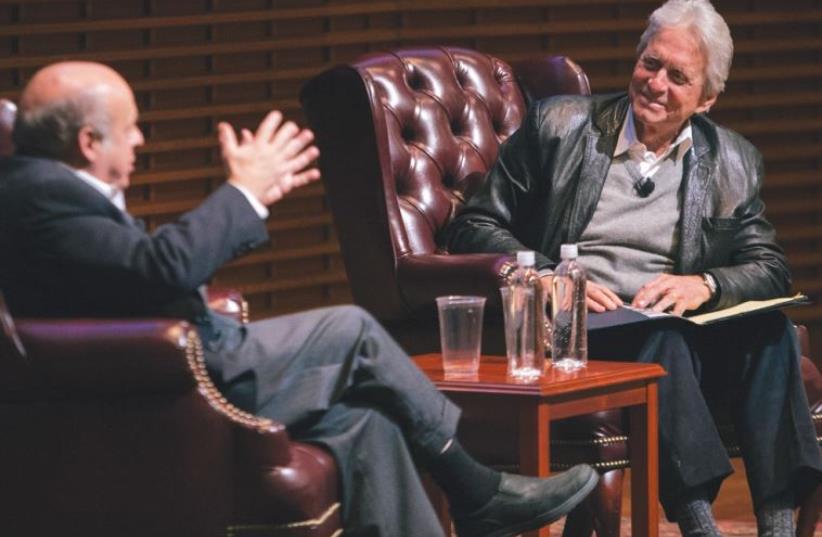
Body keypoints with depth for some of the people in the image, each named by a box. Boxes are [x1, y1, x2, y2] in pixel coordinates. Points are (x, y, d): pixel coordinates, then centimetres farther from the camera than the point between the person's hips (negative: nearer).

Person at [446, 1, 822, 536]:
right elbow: (473, 228, 4)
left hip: (674, 335, 3)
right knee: (662, 336, -35)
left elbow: (771, 270, 10)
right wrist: (547, 278, -14)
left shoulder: (733, 164, 15)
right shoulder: (559, 126, 7)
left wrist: (705, 285, -12)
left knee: (769, 328, -27)